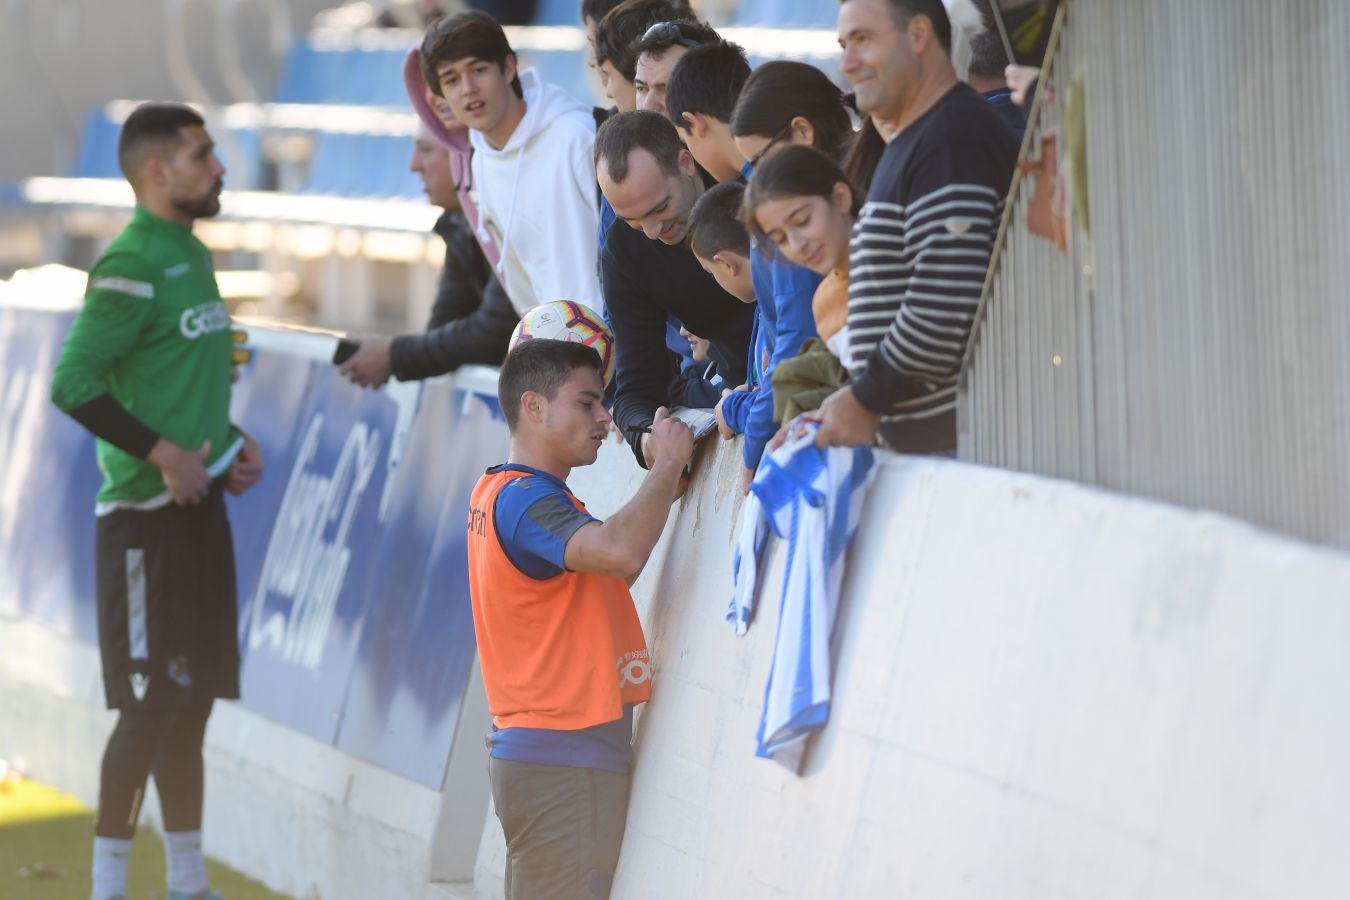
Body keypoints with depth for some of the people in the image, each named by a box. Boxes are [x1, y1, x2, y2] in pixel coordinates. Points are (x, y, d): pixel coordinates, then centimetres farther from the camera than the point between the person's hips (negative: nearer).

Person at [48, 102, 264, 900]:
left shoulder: (192, 256, 14)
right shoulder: (132, 265, -14)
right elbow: (73, 383, -21)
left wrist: (230, 442, 9)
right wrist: (160, 453, -20)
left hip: (199, 506, 9)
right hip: (146, 515, -9)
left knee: (193, 703, 13)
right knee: (151, 706, -7)